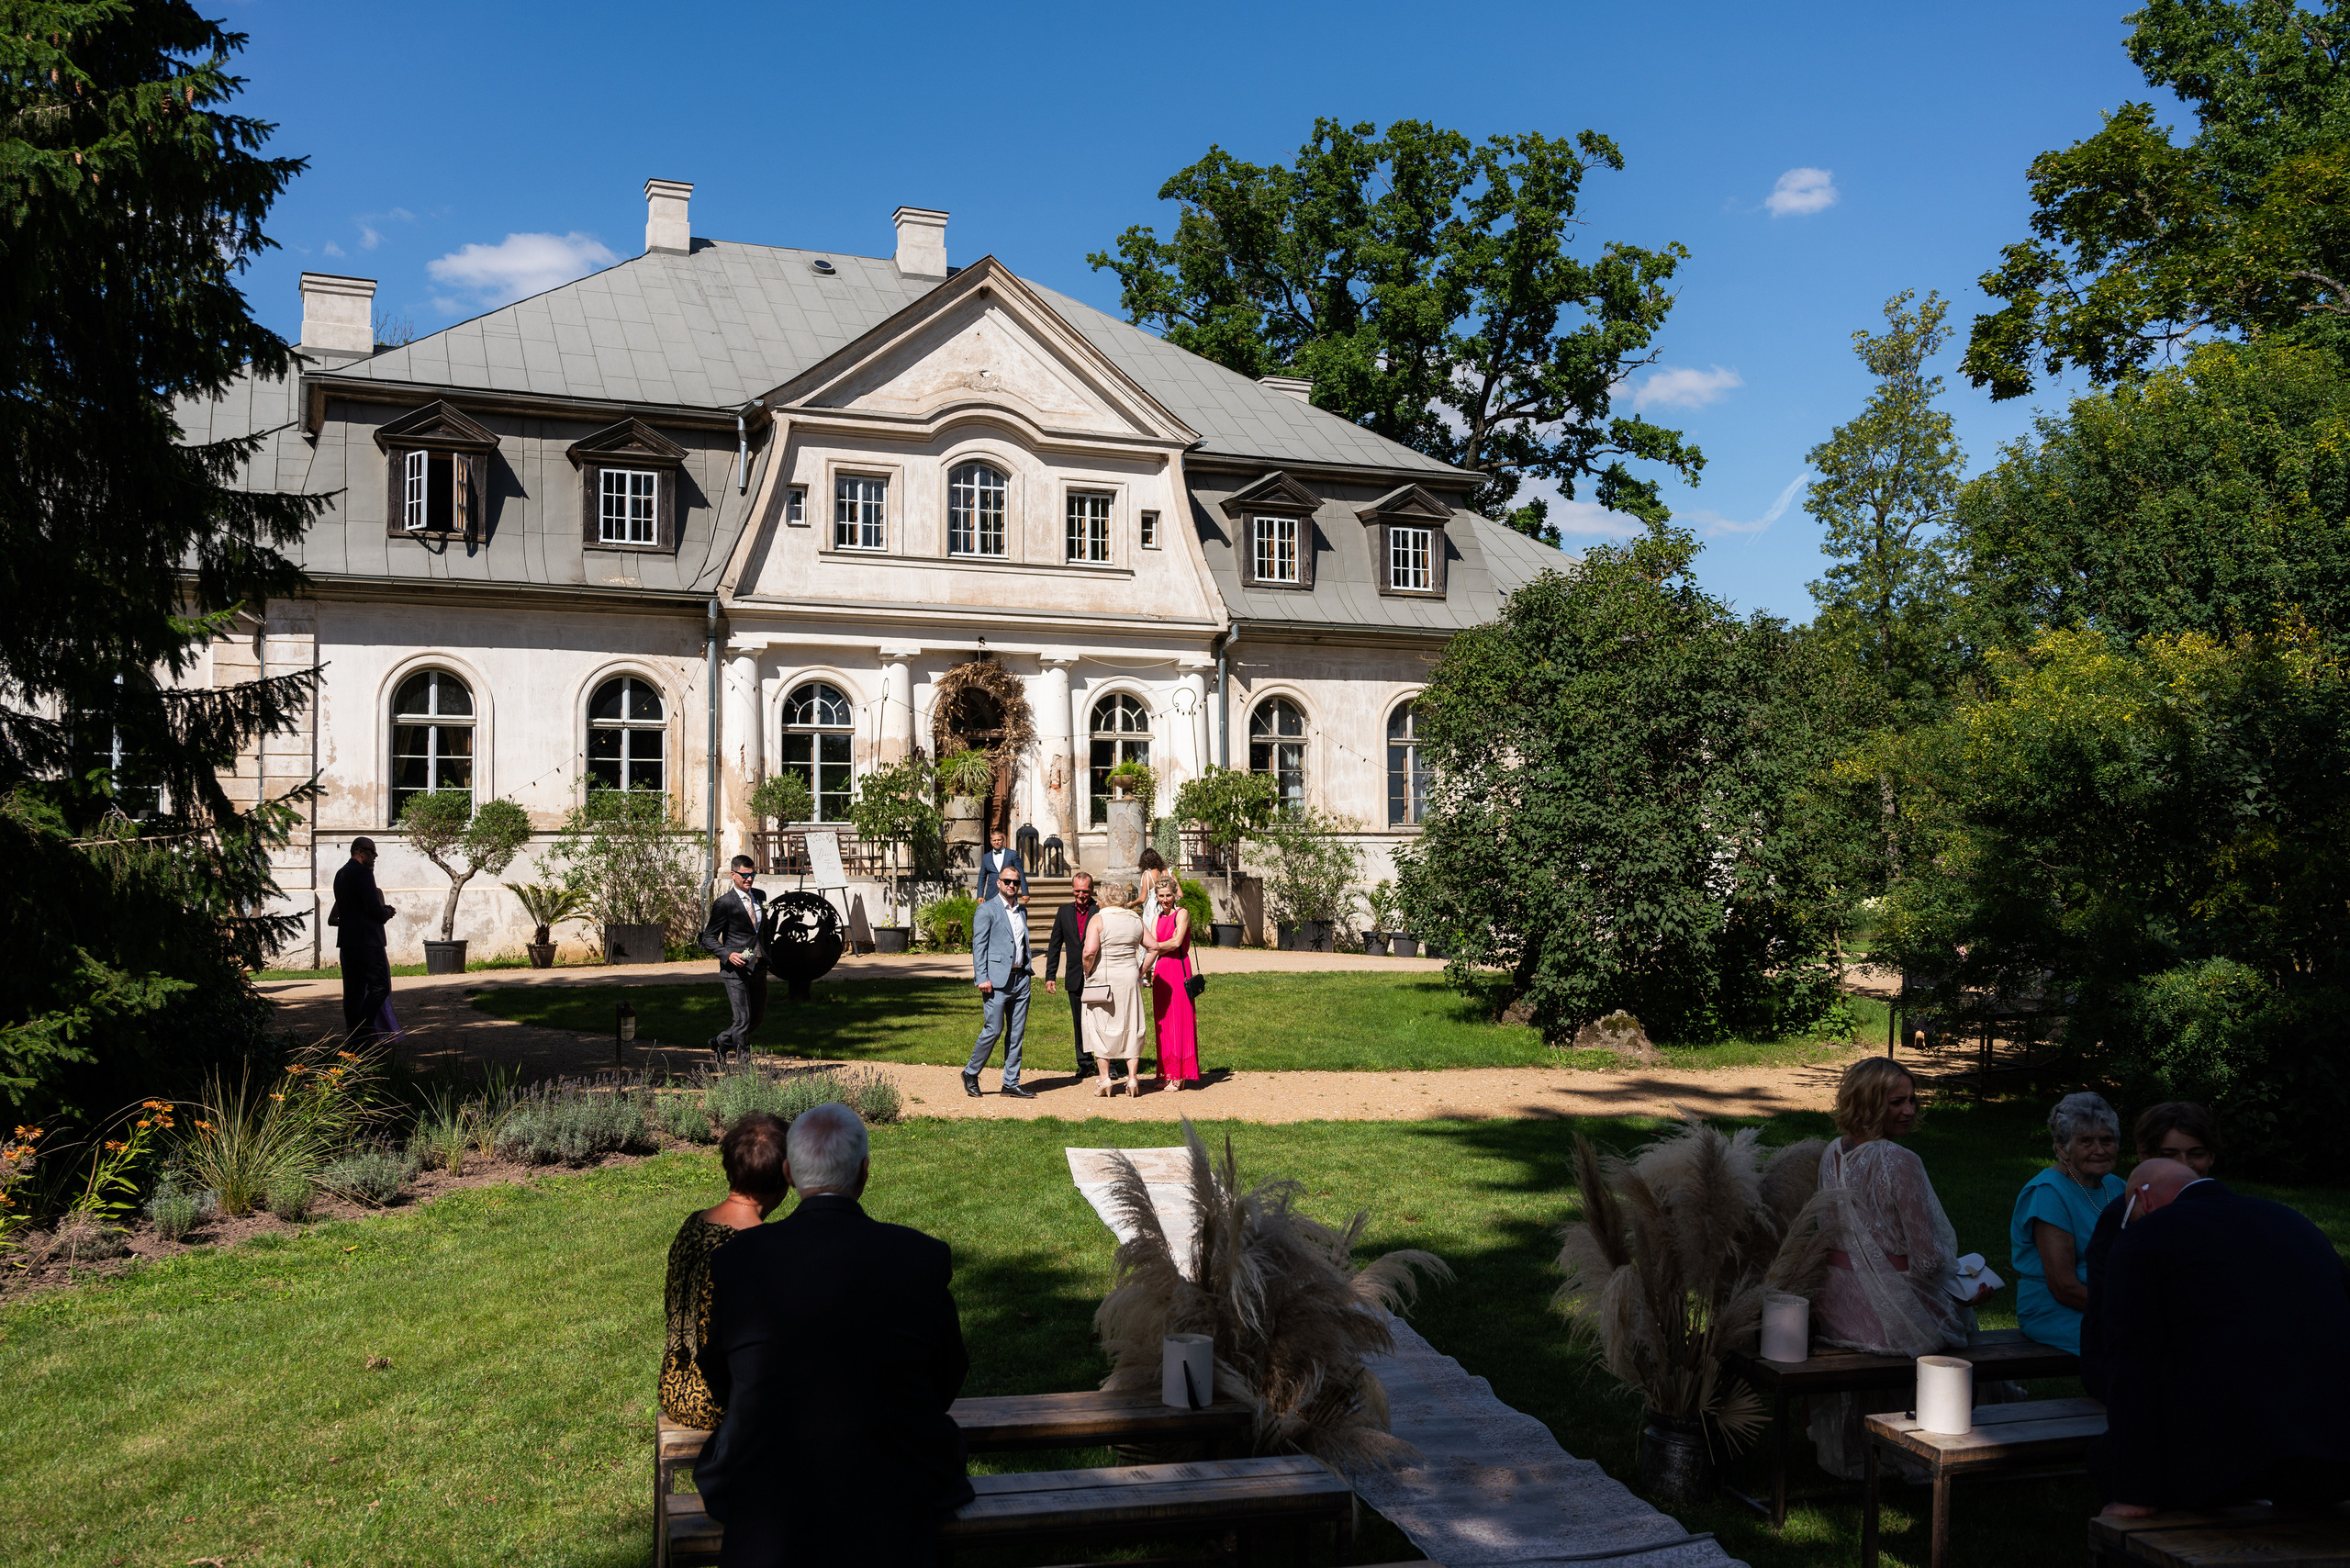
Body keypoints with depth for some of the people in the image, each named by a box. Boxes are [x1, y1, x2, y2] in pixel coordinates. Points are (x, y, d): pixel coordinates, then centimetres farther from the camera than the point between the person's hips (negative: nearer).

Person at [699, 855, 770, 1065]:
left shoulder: (760, 896, 10)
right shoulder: (724, 903, -10)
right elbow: (708, 938, -8)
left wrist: (769, 955, 15)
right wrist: (728, 954, -23)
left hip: (759, 968, 7)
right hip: (736, 969, -7)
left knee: (758, 1018, 14)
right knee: (743, 1019, -8)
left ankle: (721, 1042, 35)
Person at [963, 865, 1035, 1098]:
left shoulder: (1022, 910, 17)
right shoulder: (987, 910, -3)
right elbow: (979, 946, -7)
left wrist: (1028, 969, 13)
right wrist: (982, 978, -15)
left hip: (1020, 979, 6)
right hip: (996, 980, -6)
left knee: (1016, 1033, 6)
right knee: (993, 1029, -7)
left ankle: (1011, 1083, 12)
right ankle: (971, 1073, 12)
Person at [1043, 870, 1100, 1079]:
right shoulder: (1065, 912, 9)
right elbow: (1055, 946, 14)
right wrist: (1050, 975, 10)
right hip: (1075, 977, 4)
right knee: (1079, 1022, 11)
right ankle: (1085, 1062, 24)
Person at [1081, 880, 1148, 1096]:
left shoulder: (1098, 920, -8)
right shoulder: (1136, 920, 5)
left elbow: (1090, 951, -20)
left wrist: (1088, 973, -5)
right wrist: (1140, 971, 12)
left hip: (1103, 977, -3)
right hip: (1129, 977, 3)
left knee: (1100, 1027, 6)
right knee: (1131, 1027, 9)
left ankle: (1105, 1078, 7)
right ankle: (1132, 1077, 7)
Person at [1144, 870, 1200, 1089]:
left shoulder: (1182, 913, -4)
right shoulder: (1158, 918, 16)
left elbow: (1176, 942, -13)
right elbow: (1153, 944, 6)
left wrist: (1157, 946, -1)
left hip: (1179, 970, -7)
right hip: (1160, 972, 7)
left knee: (1178, 1019, -5)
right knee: (1163, 1021, 7)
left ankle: (1179, 1075, -3)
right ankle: (1167, 1072, 13)